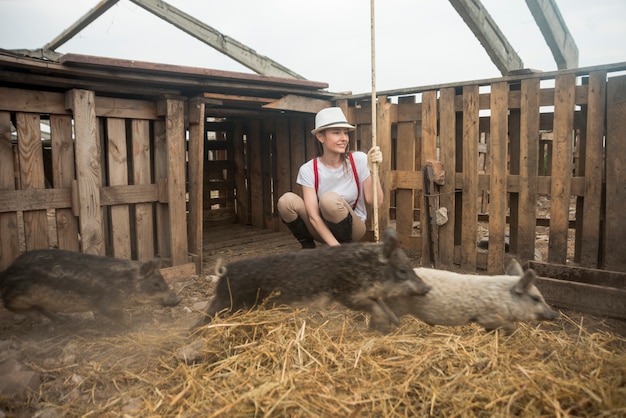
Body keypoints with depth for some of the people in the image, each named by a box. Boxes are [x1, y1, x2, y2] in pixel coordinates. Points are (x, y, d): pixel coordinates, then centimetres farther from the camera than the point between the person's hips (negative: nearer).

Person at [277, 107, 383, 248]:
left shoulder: (359, 160, -13)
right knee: (287, 200, -24)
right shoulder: (308, 170, -12)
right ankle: (308, 248, -1)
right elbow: (313, 216, -18)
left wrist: (373, 169, -30)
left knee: (330, 199, -33)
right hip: (322, 228, 2)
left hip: (352, 228, -1)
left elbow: (375, 202, -18)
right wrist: (336, 247, -29)